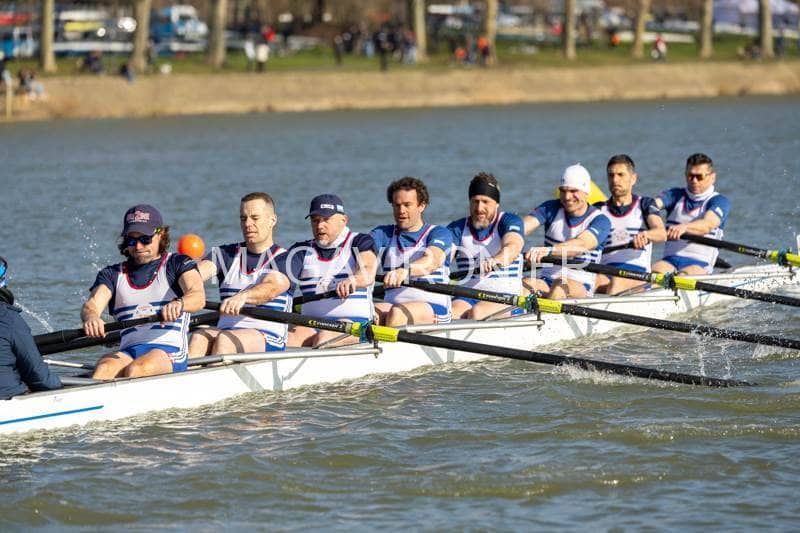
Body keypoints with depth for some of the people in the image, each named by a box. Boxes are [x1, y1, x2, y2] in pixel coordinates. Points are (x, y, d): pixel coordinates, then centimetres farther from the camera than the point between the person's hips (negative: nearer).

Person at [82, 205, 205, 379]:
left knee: (135, 370, -35)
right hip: (128, 351, 2)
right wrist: (91, 317, -26)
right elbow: (91, 304, 2)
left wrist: (178, 304, -36)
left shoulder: (177, 264, 10)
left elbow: (198, 297, -10)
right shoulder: (113, 274, 19)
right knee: (104, 367, -32)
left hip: (169, 352, -2)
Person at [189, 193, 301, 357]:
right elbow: (195, 274, -1)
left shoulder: (286, 259, 5)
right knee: (198, 338, -29)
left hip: (268, 339, -4)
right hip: (225, 330, 4)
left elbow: (272, 288, -17)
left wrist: (243, 297, -40)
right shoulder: (226, 255, 19)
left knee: (225, 339, -34)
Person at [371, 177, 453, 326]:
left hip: (433, 306, -3)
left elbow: (432, 261, -18)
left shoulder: (439, 234, 4)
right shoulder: (383, 234, 17)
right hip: (392, 303, 3)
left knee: (398, 313, -35)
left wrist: (405, 271, -42)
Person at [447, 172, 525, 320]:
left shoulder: (509, 221, 3)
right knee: (449, 315, -30)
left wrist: (495, 261, -44)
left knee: (477, 313, -34)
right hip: (467, 297, 3)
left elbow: (513, 247, -20)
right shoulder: (458, 228, 13)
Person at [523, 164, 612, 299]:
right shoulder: (551, 209, 8)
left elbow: (581, 245, -27)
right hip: (546, 280, 3)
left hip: (581, 286, -3)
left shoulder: (600, 221, -6)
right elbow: (523, 227, -10)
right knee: (525, 284, -31)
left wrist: (549, 250, -46)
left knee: (561, 285, -37)